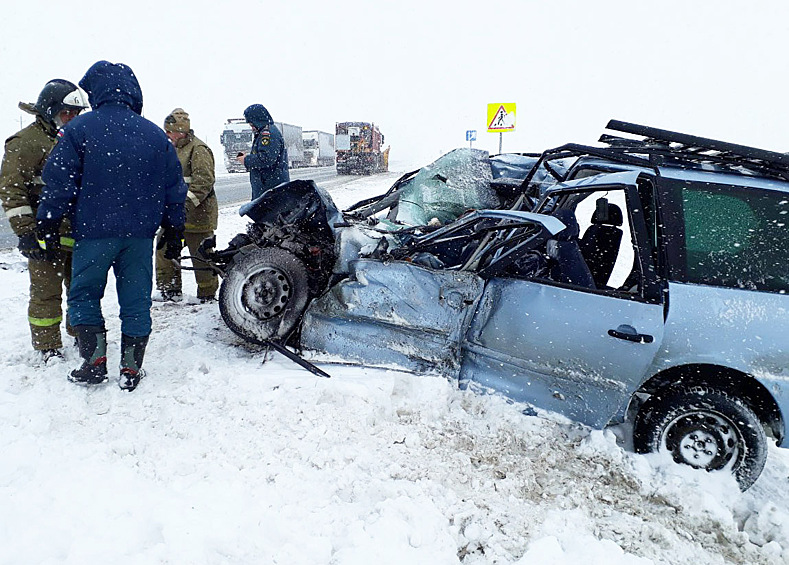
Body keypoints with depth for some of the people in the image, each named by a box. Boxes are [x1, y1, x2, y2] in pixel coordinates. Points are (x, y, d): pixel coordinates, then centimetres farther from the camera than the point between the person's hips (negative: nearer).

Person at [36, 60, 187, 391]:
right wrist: (174, 230, 16)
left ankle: (94, 362, 11)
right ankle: (131, 370, 13)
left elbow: (59, 180, -5)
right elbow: (174, 187, 10)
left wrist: (48, 221, 5)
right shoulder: (155, 134, 7)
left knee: (84, 295, 13)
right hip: (141, 231, 3)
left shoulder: (79, 128, -3)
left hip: (94, 230, -3)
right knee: (136, 299, 8)